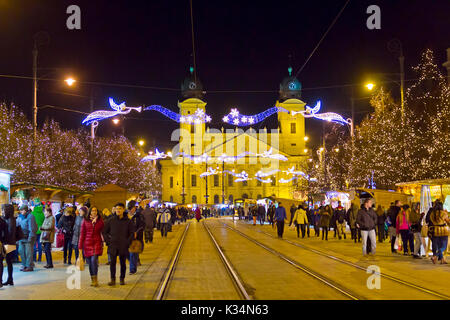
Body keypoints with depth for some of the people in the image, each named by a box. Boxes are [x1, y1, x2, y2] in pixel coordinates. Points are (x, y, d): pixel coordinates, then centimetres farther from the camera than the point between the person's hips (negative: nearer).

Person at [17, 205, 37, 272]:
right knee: (21, 251, 9)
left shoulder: (30, 216, -11)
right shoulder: (20, 217, 12)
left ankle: (29, 266, 2)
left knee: (28, 252, -4)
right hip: (21, 237, 8)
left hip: (28, 237, -8)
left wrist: (30, 237, -17)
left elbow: (32, 228, -14)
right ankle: (24, 265, 21)